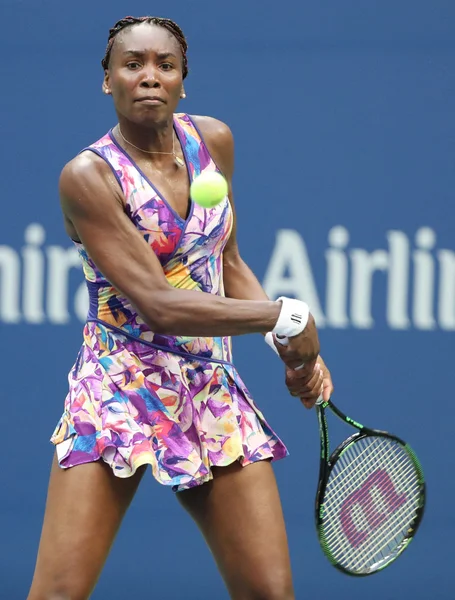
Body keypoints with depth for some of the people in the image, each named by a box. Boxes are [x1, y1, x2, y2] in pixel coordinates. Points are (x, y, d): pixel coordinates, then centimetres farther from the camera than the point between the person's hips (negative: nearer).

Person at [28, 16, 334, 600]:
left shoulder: (214, 140, 6)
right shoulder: (89, 175, -13)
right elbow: (159, 306, -19)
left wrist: (296, 351, 3)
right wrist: (286, 316, -14)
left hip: (214, 395, 5)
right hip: (118, 390, -5)